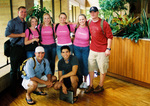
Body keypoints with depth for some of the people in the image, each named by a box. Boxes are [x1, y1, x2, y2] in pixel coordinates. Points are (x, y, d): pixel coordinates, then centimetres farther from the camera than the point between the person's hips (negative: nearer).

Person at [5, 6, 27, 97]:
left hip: (23, 48, 6)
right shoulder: (12, 22, -5)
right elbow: (7, 34, -15)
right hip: (15, 48, -6)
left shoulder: (25, 23, 15)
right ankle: (13, 90, 9)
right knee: (14, 70, -1)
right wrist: (20, 35, -13)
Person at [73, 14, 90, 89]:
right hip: (76, 48, 1)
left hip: (85, 48, -1)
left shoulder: (88, 28, -11)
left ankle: (85, 81, 20)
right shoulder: (76, 27, -9)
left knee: (85, 64, 4)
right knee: (78, 64, 6)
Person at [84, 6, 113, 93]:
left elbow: (110, 37, -10)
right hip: (92, 50, 5)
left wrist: (108, 49, -14)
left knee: (102, 69, 6)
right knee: (90, 68, 10)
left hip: (102, 51, -5)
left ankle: (101, 86, 22)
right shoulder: (89, 23, 5)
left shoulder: (104, 23, -11)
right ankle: (91, 86, 24)